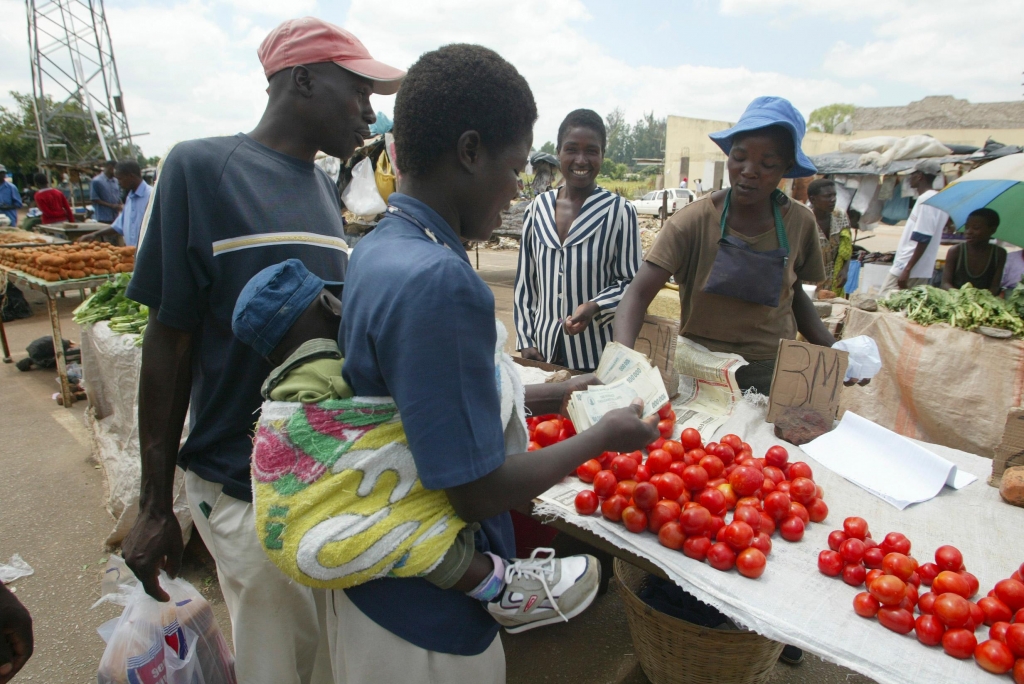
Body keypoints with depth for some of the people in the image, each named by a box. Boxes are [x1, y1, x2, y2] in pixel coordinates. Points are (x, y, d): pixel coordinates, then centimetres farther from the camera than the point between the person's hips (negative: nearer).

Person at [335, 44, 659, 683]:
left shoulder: (376, 250, -2)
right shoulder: (441, 281, -32)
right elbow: (478, 491, -27)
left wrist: (533, 398, 10)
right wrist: (603, 436, -12)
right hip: (428, 620, -8)